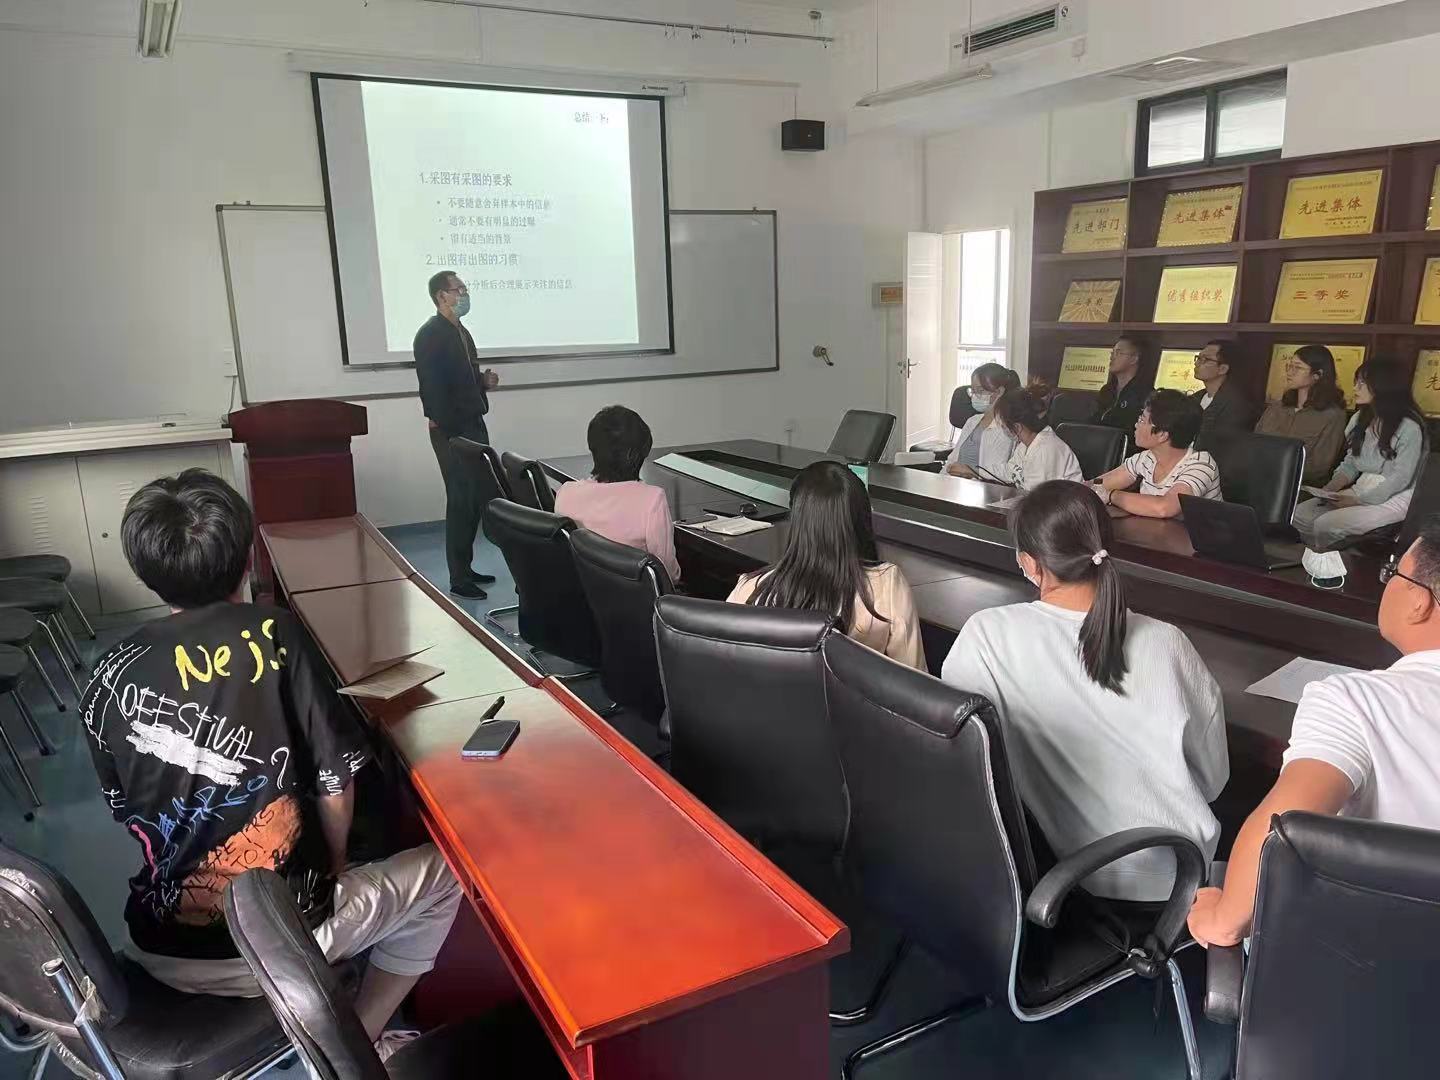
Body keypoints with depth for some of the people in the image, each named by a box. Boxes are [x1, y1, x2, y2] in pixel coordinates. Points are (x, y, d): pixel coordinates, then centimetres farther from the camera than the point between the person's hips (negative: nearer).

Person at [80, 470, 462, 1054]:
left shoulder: (108, 679, -4)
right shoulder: (272, 636, -16)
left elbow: (128, 814, 8)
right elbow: (335, 783, -12)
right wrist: (333, 863, 7)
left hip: (160, 952, 5)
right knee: (442, 872, 17)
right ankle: (358, 1040, 17)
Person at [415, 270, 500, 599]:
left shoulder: (461, 331, 16)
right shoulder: (430, 335, -13)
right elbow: (431, 388, -19)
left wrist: (483, 380, 4)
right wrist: (449, 432, -21)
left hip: (474, 425, 9)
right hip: (451, 431, -9)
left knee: (476, 498, 12)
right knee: (461, 501, -4)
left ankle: (466, 568, 23)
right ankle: (458, 579, 5)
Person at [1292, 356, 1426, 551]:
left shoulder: (1409, 427, -13)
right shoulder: (1360, 419, 12)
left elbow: (1400, 479, -16)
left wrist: (1358, 499, -19)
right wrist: (1330, 488, -6)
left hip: (1393, 499, -8)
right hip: (1361, 491, 8)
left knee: (1326, 524, -26)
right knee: (1299, 514, -12)